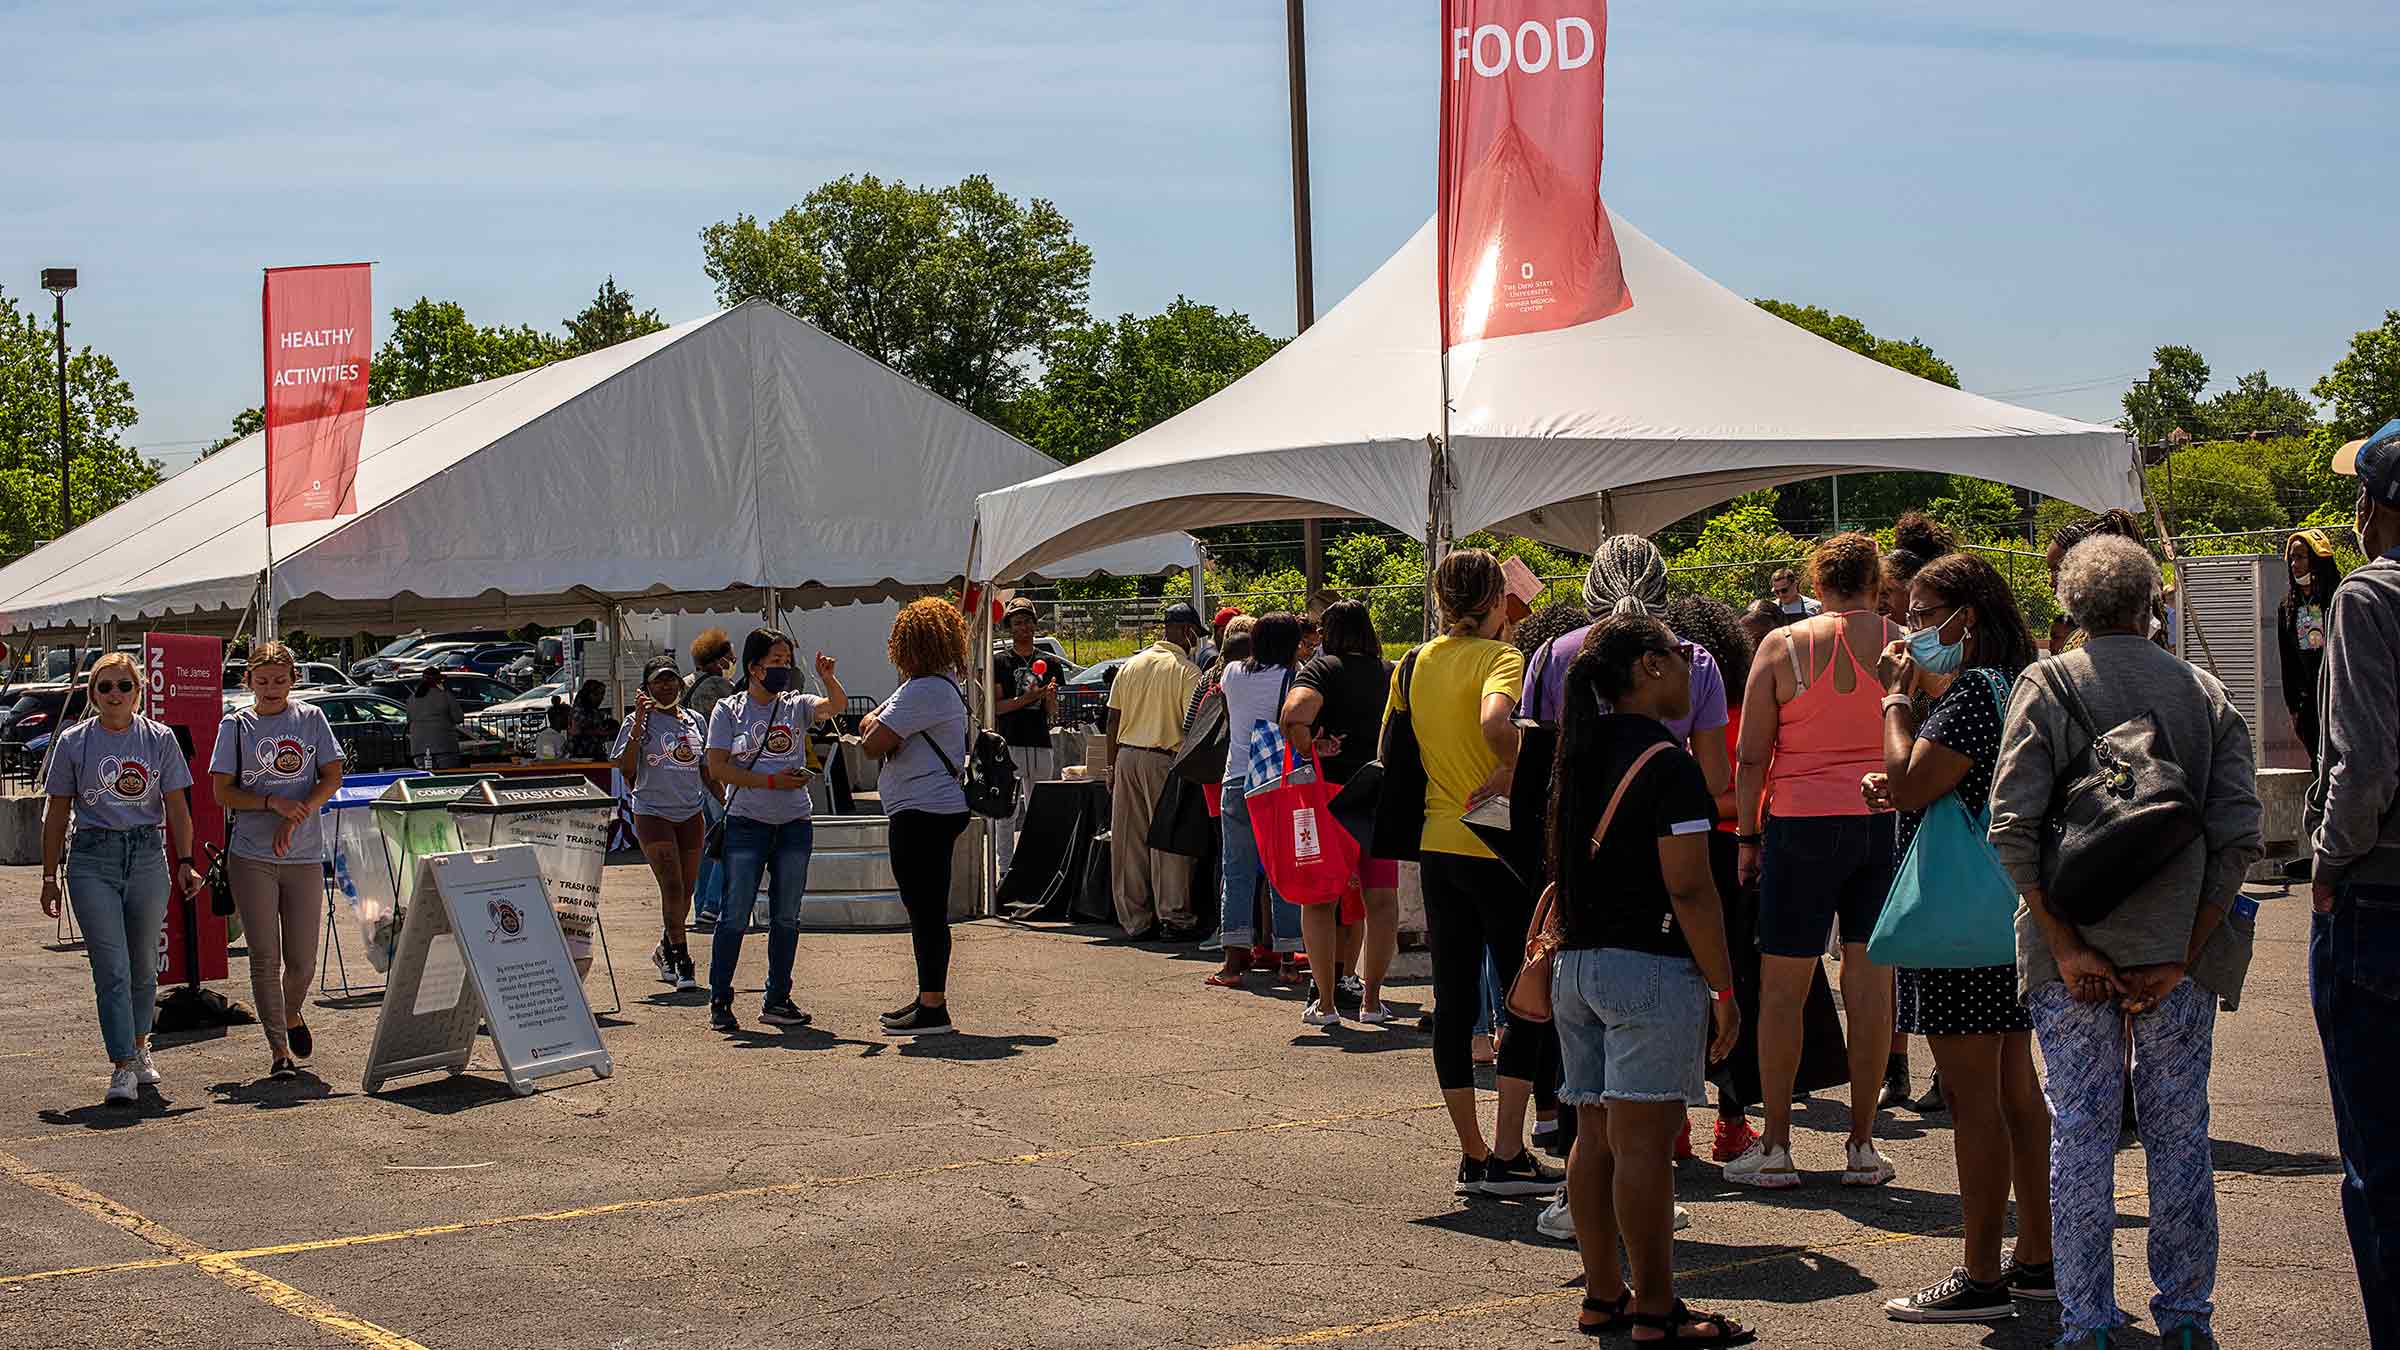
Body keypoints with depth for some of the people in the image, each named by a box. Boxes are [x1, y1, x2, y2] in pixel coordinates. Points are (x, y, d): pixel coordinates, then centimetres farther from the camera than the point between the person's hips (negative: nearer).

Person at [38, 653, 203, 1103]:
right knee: (112, 969, -8)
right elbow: (57, 813, 6)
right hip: (93, 859, -1)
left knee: (143, 966, 12)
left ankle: (138, 1048, 31)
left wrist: (185, 863, -3)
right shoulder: (73, 742, 3)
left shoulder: (160, 738, 5)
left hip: (147, 855, 1)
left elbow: (177, 807, 6)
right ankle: (122, 1067, -9)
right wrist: (49, 877, 5)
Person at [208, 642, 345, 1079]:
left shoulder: (311, 718, 7)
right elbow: (222, 792, 0)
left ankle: (291, 1013, 35)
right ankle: (279, 1049, 3)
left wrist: (296, 819, -12)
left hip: (305, 857, 1)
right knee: (265, 957, -4)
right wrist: (274, 803, -15)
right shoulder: (235, 726, 3)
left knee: (302, 960, 4)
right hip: (252, 858, -1)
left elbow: (332, 778, 1)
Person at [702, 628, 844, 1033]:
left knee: (786, 917, 8)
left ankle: (777, 1000, 17)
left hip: (794, 824, 3)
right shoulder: (728, 711, 1)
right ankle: (719, 1001, 4)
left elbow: (836, 706, -10)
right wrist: (771, 781, -13)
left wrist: (827, 679, -30)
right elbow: (718, 767, -6)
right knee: (735, 916, -4)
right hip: (746, 824, -3)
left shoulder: (796, 706, 8)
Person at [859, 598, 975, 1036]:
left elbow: (874, 744, -20)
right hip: (942, 808, 11)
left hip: (923, 813, -11)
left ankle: (933, 1008, -3)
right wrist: (878, 726, -2)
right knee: (928, 907, 16)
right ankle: (929, 998, 25)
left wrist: (873, 723, 0)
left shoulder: (922, 692, -18)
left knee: (926, 908, -6)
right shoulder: (946, 685, 17)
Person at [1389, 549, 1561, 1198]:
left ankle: (1473, 1155, 13)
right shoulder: (1500, 658, -11)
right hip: (1496, 848, -6)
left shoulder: (1413, 666, 8)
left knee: (1454, 1000, 9)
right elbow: (1495, 719, -31)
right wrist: (1511, 773, -15)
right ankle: (1507, 1156, 0)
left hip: (1436, 847, 6)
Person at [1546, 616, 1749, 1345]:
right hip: (1650, 969, -8)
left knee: (1595, 1137, 11)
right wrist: (1724, 989, -13)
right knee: (1643, 1141, -6)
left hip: (1578, 967, 8)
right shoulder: (1667, 762, -13)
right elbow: (1688, 888, -17)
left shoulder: (1581, 757, 12)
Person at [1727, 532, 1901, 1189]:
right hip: (1886, 821, 2)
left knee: (1782, 986, 4)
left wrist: (1748, 838, 6)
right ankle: (1862, 1145, 11)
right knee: (1870, 979, 6)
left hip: (1805, 823, -2)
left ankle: (1775, 1147, 7)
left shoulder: (1782, 646, -1)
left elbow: (1752, 758, -2)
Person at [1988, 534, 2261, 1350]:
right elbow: (2237, 835, -4)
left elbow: (2014, 827, -12)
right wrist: (2184, 954, -4)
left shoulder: (2047, 685, -2)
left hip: (2072, 952, -1)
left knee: (2080, 1131, 5)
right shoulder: (2206, 694, 3)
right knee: (2178, 1132, 10)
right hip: (2178, 950, 1)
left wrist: (2065, 945, -9)